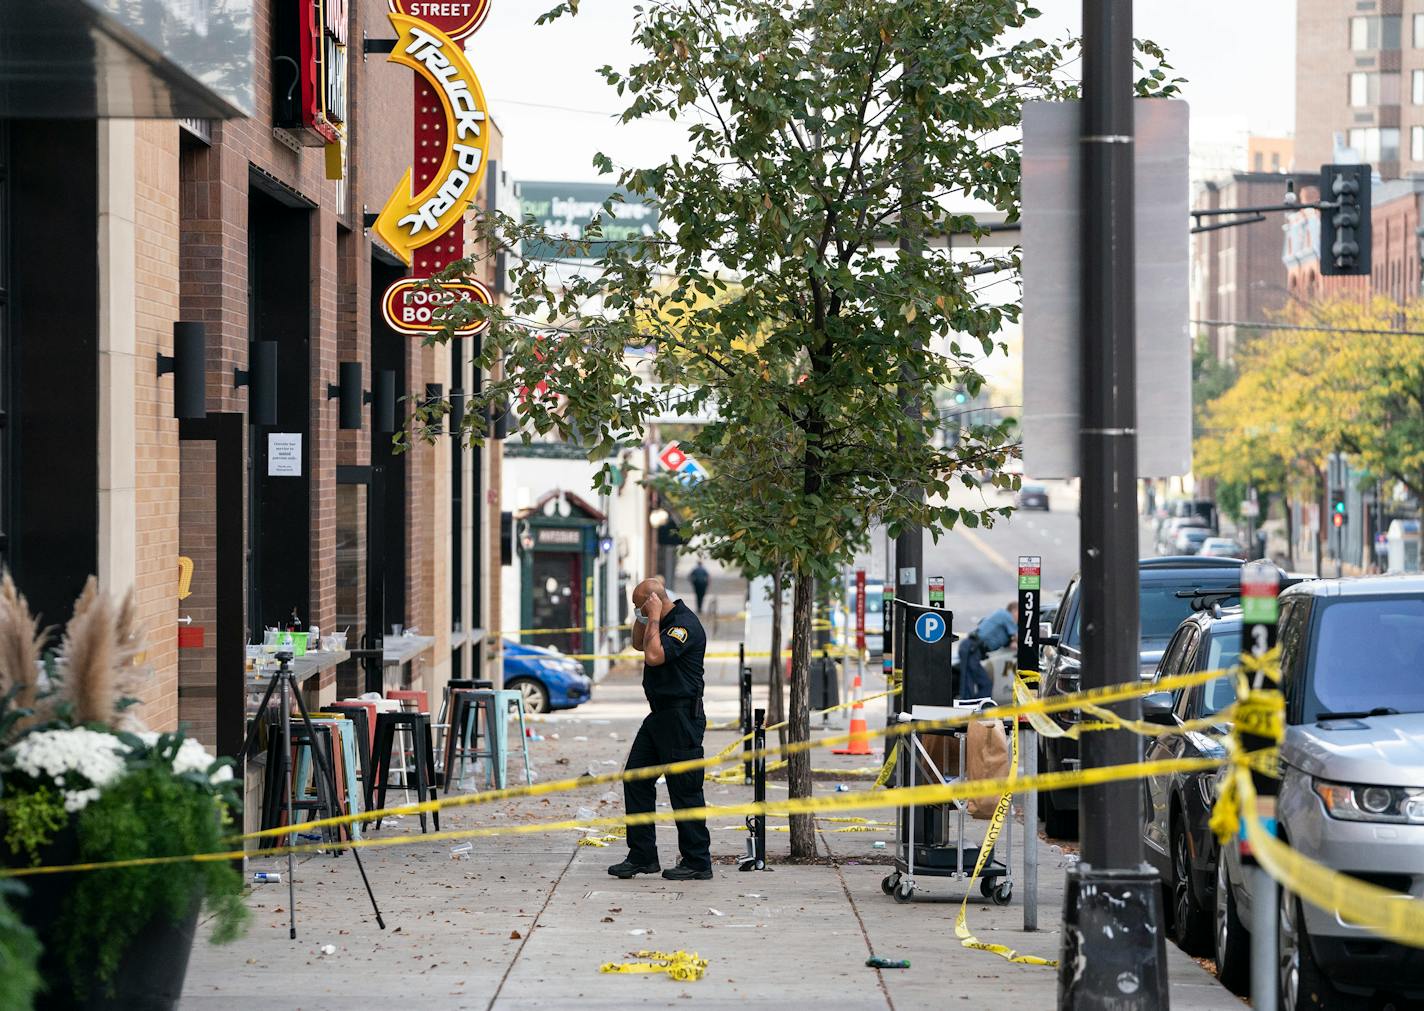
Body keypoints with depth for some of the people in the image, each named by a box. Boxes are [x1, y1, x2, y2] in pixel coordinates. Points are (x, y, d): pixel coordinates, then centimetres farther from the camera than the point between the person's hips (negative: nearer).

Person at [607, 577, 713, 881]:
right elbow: (639, 644, 30)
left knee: (684, 790, -6)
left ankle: (697, 863, 1)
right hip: (661, 716, 11)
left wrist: (653, 618, -18)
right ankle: (642, 856, 14)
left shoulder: (684, 625, -17)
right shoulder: (665, 622, 14)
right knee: (635, 779, 10)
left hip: (682, 717, -11)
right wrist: (643, 617, 14)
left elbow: (654, 655, -29)